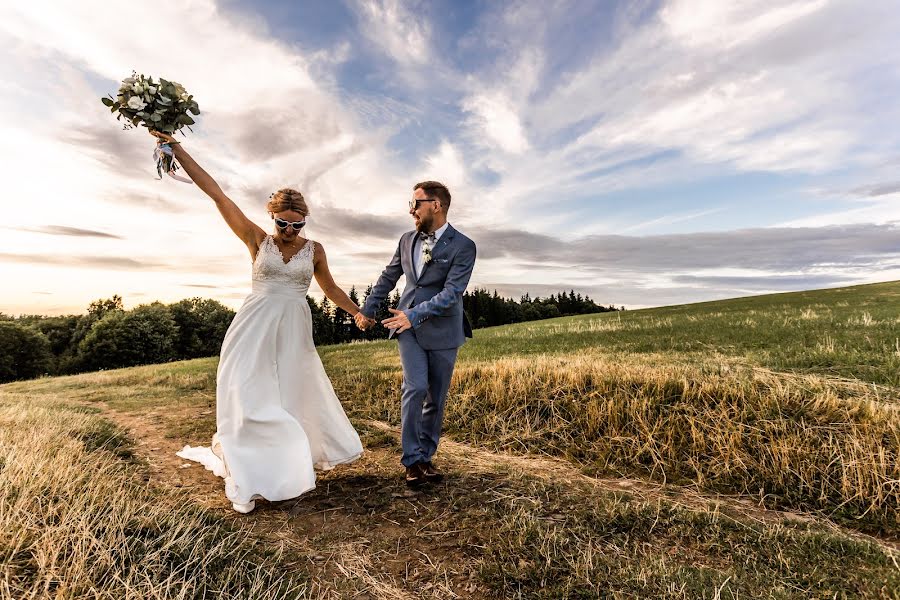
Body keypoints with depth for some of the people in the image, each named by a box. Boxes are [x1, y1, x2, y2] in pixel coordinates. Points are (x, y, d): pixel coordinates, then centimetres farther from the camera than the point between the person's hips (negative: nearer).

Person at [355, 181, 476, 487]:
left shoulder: (462, 246, -10)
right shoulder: (407, 240, 6)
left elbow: (452, 292, -20)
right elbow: (388, 277, 16)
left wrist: (414, 315, -27)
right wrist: (368, 309, 16)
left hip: (442, 330, -2)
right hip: (408, 326, 2)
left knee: (436, 398, 7)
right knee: (415, 387, -15)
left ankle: (426, 456, 25)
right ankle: (412, 459, -1)